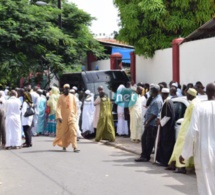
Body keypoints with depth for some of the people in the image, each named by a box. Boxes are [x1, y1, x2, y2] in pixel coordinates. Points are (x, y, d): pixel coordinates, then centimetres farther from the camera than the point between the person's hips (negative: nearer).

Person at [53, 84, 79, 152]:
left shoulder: (72, 96, 6)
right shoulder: (61, 97, -1)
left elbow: (75, 106, 13)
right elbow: (58, 107, -7)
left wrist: (75, 115, 13)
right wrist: (59, 116, -17)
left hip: (71, 116, 1)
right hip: (63, 117, -1)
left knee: (73, 131, -12)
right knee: (63, 132, 7)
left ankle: (75, 147, -17)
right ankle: (64, 146, 26)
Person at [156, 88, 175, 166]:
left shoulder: (167, 103, -18)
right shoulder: (168, 101, 12)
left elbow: (168, 115, -23)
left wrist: (161, 122, -14)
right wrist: (160, 120, 12)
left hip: (167, 127, -10)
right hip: (165, 126, 10)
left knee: (166, 143, -3)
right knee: (163, 143, 13)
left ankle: (166, 161, 2)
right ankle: (163, 160, 19)